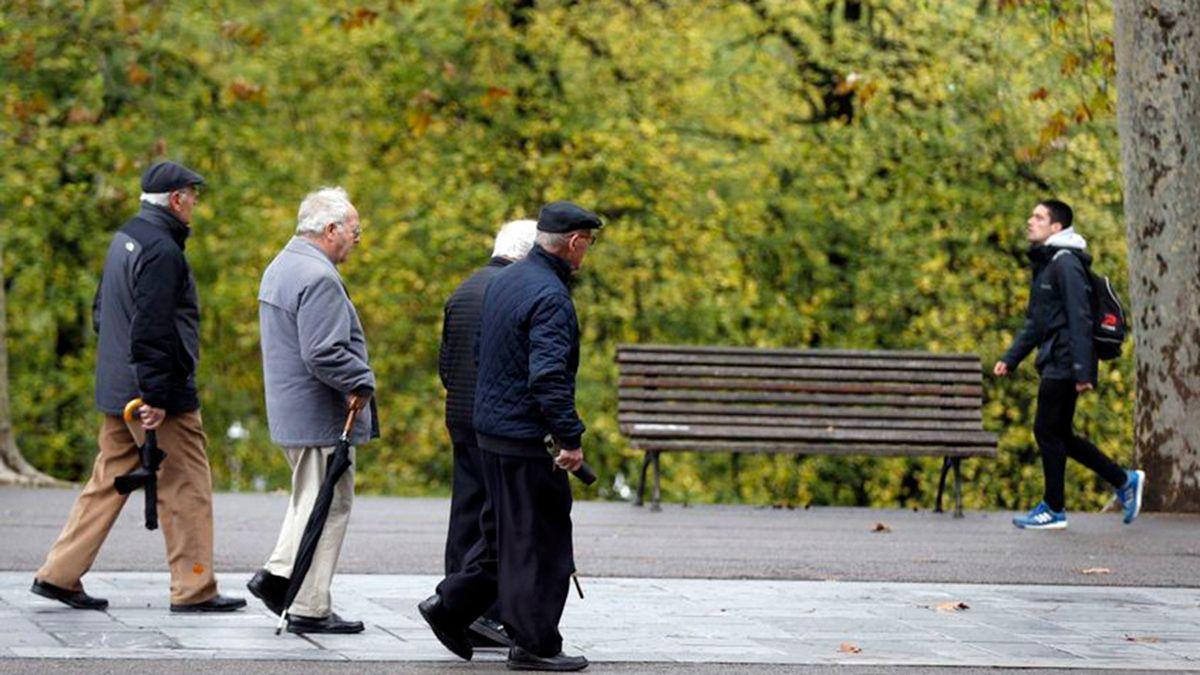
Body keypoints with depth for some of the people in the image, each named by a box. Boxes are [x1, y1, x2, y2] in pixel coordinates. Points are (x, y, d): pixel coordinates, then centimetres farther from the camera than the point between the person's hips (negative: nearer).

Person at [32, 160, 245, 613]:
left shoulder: (124, 239, 14)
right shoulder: (161, 250, -17)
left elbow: (102, 311, 22)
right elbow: (151, 329, -23)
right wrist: (156, 396, -22)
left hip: (117, 389, 9)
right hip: (163, 394, -9)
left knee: (108, 481, 14)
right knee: (186, 488, -1)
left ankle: (59, 574, 13)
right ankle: (193, 589, 2)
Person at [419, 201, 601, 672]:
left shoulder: (504, 281, 12)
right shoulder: (550, 296, -19)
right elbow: (549, 376, -26)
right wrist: (570, 439, -22)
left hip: (489, 426, 9)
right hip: (525, 437, -9)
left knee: (505, 531, 20)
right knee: (539, 540, -1)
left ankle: (451, 606, 18)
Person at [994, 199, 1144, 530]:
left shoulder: (1066, 263, -13)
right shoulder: (1044, 264, 18)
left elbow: (1080, 319, -19)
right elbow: (1035, 322, 24)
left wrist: (1082, 371, -24)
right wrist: (1010, 359, 17)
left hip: (1064, 365, -10)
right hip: (1053, 363, 10)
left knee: (1047, 431, -5)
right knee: (1059, 434, 11)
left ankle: (1053, 509, 4)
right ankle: (1124, 480, 19)